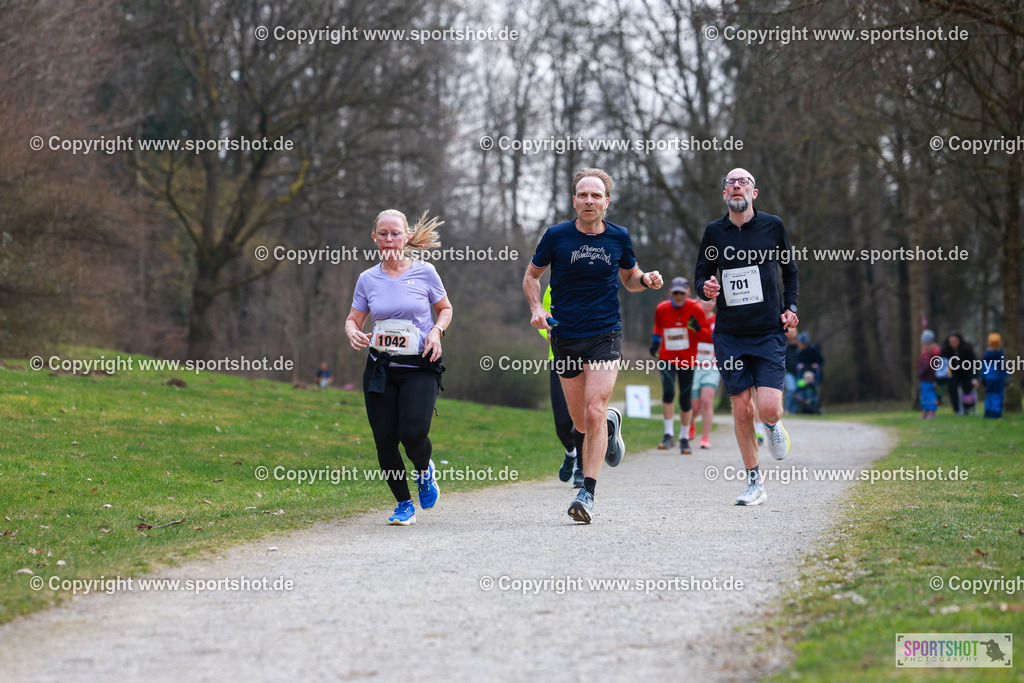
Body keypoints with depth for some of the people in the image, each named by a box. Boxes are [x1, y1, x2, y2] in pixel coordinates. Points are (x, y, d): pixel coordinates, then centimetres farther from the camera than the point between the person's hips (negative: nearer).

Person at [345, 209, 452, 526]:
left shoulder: (424, 272, 0)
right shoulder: (368, 279, 5)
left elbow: (445, 309, 12)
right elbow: (353, 319, 13)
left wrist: (436, 331, -7)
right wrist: (353, 334, -10)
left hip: (420, 368, -2)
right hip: (380, 369, 3)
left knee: (413, 434, -20)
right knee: (385, 440, -4)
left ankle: (424, 470, 17)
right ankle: (404, 505, 16)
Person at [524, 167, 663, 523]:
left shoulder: (619, 237, 1)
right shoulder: (556, 236, -3)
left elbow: (629, 278, 17)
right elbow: (532, 274, 11)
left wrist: (647, 279, -6)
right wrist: (536, 307, -6)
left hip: (605, 336, -1)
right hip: (565, 337, 1)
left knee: (594, 413, -16)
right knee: (581, 422, 7)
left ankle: (587, 493, -12)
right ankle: (612, 422, 44)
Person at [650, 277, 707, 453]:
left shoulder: (695, 309, -7)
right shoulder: (661, 309, -1)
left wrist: (698, 329, -23)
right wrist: (655, 342, 3)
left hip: (687, 359, 0)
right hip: (667, 358, 0)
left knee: (686, 399, 4)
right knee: (668, 392, -20)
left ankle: (684, 438, 19)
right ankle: (669, 434, -11)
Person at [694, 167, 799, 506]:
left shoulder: (772, 225, 3)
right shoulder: (714, 231, 4)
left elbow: (790, 269, 15)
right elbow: (701, 276, 12)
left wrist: (790, 307, 3)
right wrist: (705, 288, -11)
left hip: (770, 332, -1)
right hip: (729, 335, 1)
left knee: (768, 407, -14)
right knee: (742, 410, 0)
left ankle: (773, 425, 24)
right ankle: (755, 482, 12)